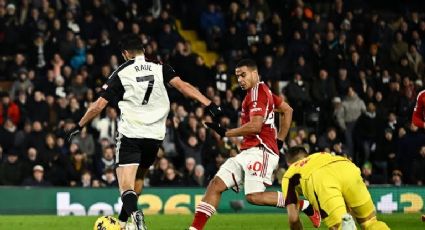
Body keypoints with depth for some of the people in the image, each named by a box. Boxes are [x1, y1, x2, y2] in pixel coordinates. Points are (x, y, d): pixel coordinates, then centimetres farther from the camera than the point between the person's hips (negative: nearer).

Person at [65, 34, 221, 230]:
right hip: (155, 136, 4)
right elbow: (182, 85, -9)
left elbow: (98, 106, 0)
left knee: (126, 187, -11)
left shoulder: (120, 74, 0)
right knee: (134, 182, 23)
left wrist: (78, 126, 12)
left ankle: (134, 214, -40)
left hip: (130, 135, -4)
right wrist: (208, 105, -12)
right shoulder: (159, 68, 6)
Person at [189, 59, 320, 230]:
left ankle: (305, 205, -11)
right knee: (216, 185, 1)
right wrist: (280, 140, 29)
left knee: (254, 196, -22)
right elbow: (288, 110, 31)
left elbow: (255, 126, -19)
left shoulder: (258, 92, -8)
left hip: (261, 151, -10)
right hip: (247, 152, 10)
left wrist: (225, 132, -11)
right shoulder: (262, 91, 22)